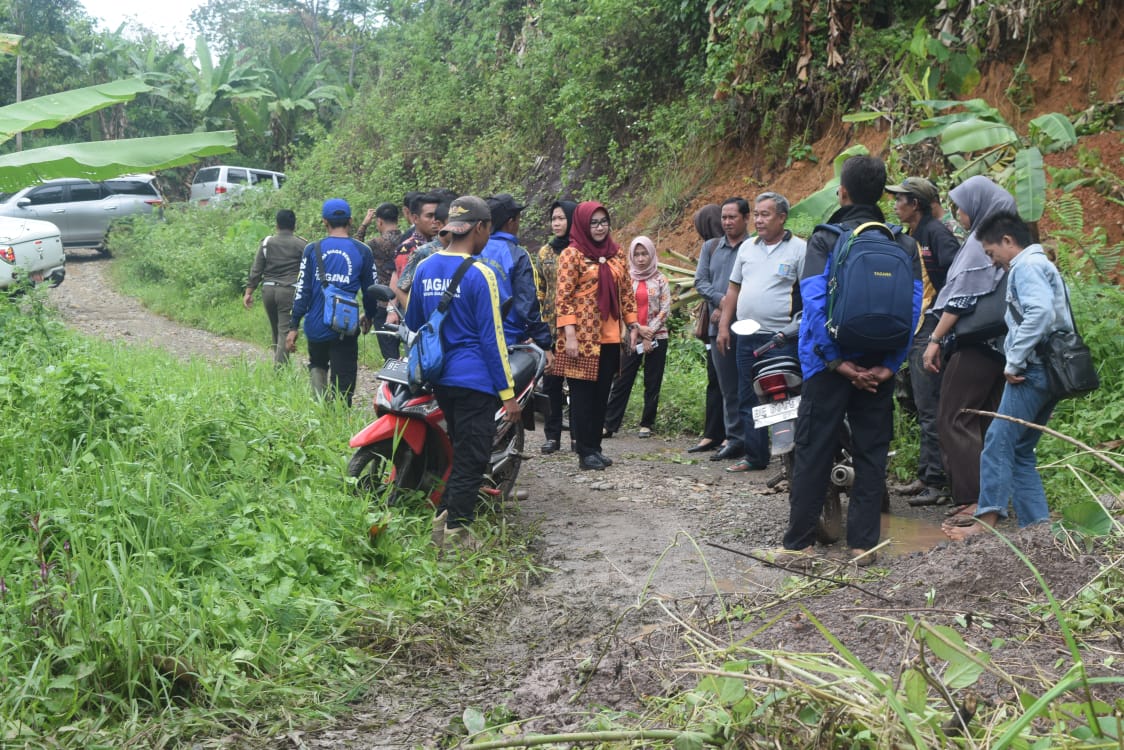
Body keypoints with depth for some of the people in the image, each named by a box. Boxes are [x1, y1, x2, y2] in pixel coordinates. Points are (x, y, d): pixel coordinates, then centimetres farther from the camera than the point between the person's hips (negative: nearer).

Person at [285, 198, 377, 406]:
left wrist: (293, 327, 3)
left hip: (317, 327, 1)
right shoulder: (362, 251, -2)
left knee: (317, 365, 28)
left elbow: (302, 290, -3)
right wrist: (369, 316, 24)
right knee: (343, 382, 5)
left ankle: (321, 401, 9)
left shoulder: (312, 250, -2)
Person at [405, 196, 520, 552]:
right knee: (471, 458, 2)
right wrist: (508, 393, -9)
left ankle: (444, 518, 24)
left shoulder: (424, 268, 6)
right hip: (474, 379, -7)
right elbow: (491, 337, -14)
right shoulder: (480, 274, -14)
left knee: (461, 451, 22)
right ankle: (456, 535, 5)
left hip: (439, 377, 7)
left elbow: (412, 325, 15)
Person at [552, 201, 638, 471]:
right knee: (582, 394, 0)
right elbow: (563, 297, -10)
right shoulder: (572, 254, -6)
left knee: (602, 394, 10)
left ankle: (595, 447, 18)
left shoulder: (615, 252, 11)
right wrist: (569, 335, -16)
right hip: (582, 337, -6)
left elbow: (626, 291, 15)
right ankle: (585, 452, 5)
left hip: (609, 336, 6)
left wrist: (632, 326, 9)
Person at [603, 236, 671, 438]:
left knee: (652, 383, 4)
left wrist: (650, 334, -10)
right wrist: (638, 328, -12)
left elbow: (665, 310, -2)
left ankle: (647, 424, 12)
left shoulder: (660, 280, 4)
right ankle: (609, 424, -2)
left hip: (656, 338, 0)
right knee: (621, 382, -3)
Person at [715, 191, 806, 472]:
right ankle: (755, 457, 20)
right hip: (746, 336, 6)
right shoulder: (747, 247, 13)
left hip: (781, 339, -6)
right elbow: (734, 288, 17)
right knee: (748, 400, 11)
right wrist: (724, 326, 12)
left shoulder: (799, 249, -4)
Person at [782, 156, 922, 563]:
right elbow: (914, 305, -4)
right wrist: (890, 363, -6)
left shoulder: (825, 239, -5)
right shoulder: (904, 245, 4)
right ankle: (863, 542, 10)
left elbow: (815, 303, -15)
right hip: (878, 366, 3)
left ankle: (799, 541, 8)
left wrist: (835, 360, -12)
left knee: (813, 451, 5)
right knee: (871, 453, 10)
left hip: (831, 363, -3)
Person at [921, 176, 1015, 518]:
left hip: (975, 345, -9)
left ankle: (974, 499, -8)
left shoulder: (980, 240, -11)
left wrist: (935, 339, -15)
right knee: (988, 423, 12)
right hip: (1001, 345, 9)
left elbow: (962, 298, -17)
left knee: (954, 420, -5)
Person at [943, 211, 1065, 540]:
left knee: (999, 442, -11)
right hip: (1050, 371, 10)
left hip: (1033, 370, -10)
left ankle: (987, 522, -15)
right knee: (1019, 450, 11)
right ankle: (1037, 524, 9)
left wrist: (1013, 362, -19)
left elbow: (1040, 313, -24)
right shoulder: (1042, 265, 24)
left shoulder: (1026, 265, -8)